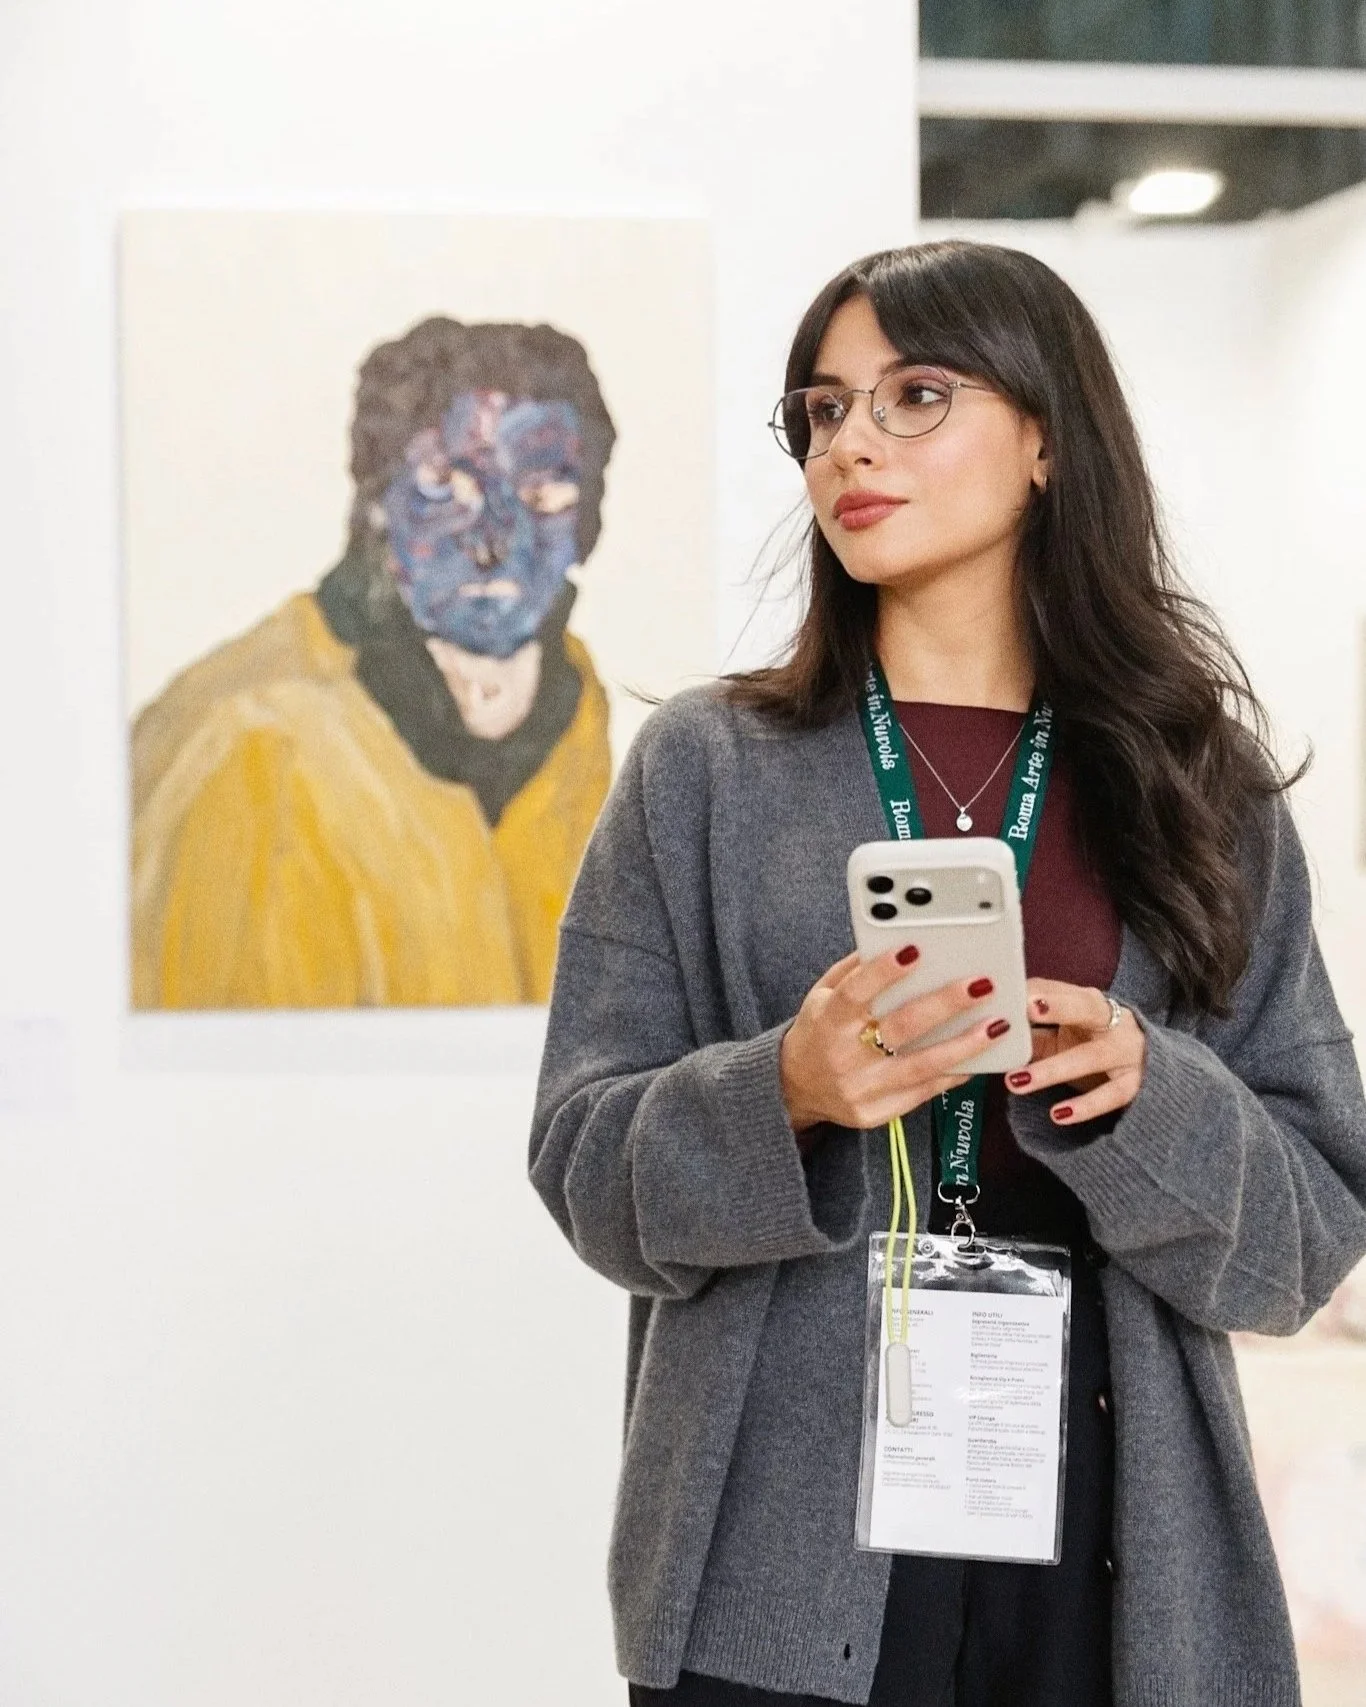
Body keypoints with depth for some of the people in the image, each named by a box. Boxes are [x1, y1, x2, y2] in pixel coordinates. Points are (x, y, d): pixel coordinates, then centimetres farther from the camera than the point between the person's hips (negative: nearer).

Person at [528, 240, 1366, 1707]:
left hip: (1111, 1550, 1)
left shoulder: (1201, 793, 5)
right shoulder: (706, 770, 3)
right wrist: (782, 1096, -19)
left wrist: (1144, 1094, -15)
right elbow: (591, 1172, 0)